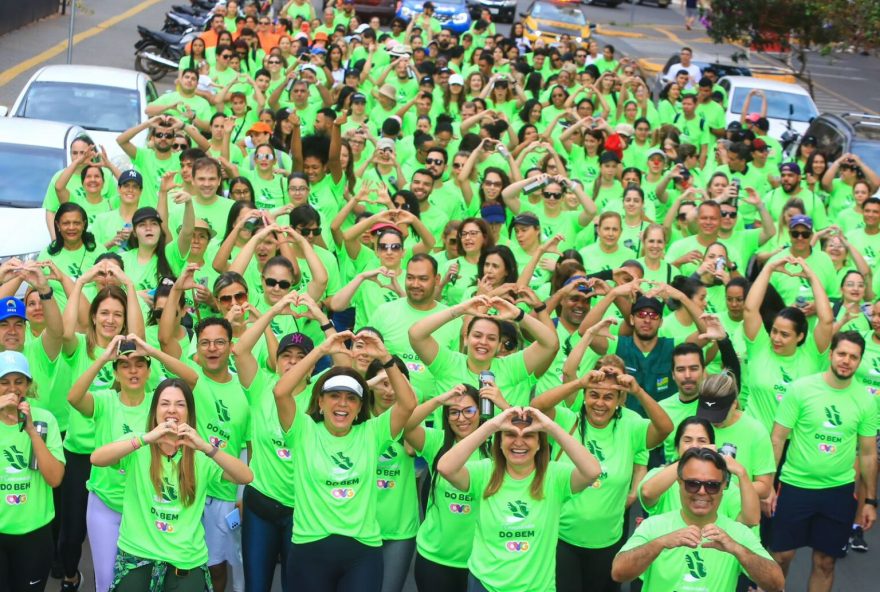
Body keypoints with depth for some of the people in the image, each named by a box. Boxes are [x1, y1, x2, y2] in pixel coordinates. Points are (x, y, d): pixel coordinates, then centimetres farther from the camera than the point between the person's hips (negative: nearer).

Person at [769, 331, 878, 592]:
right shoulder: (801, 389, -9)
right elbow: (777, 439, -6)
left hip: (840, 491, 2)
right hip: (795, 486, -2)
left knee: (825, 562, 9)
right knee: (781, 556, 4)